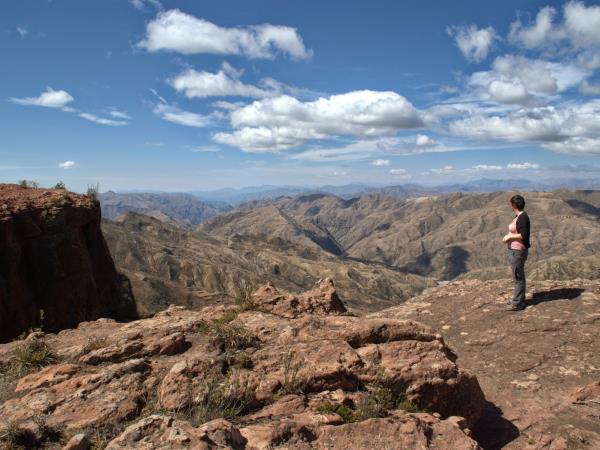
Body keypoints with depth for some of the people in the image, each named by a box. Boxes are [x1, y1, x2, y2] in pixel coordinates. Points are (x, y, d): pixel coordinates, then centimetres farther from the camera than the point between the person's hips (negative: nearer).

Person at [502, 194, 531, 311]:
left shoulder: (522, 217, -20)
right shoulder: (518, 216, 10)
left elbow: (524, 235, -26)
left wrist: (509, 237, -17)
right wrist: (508, 237, 11)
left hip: (518, 251, -11)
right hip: (515, 250, 11)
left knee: (518, 277, -3)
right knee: (518, 276, 18)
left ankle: (518, 303, 4)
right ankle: (519, 299, 30)